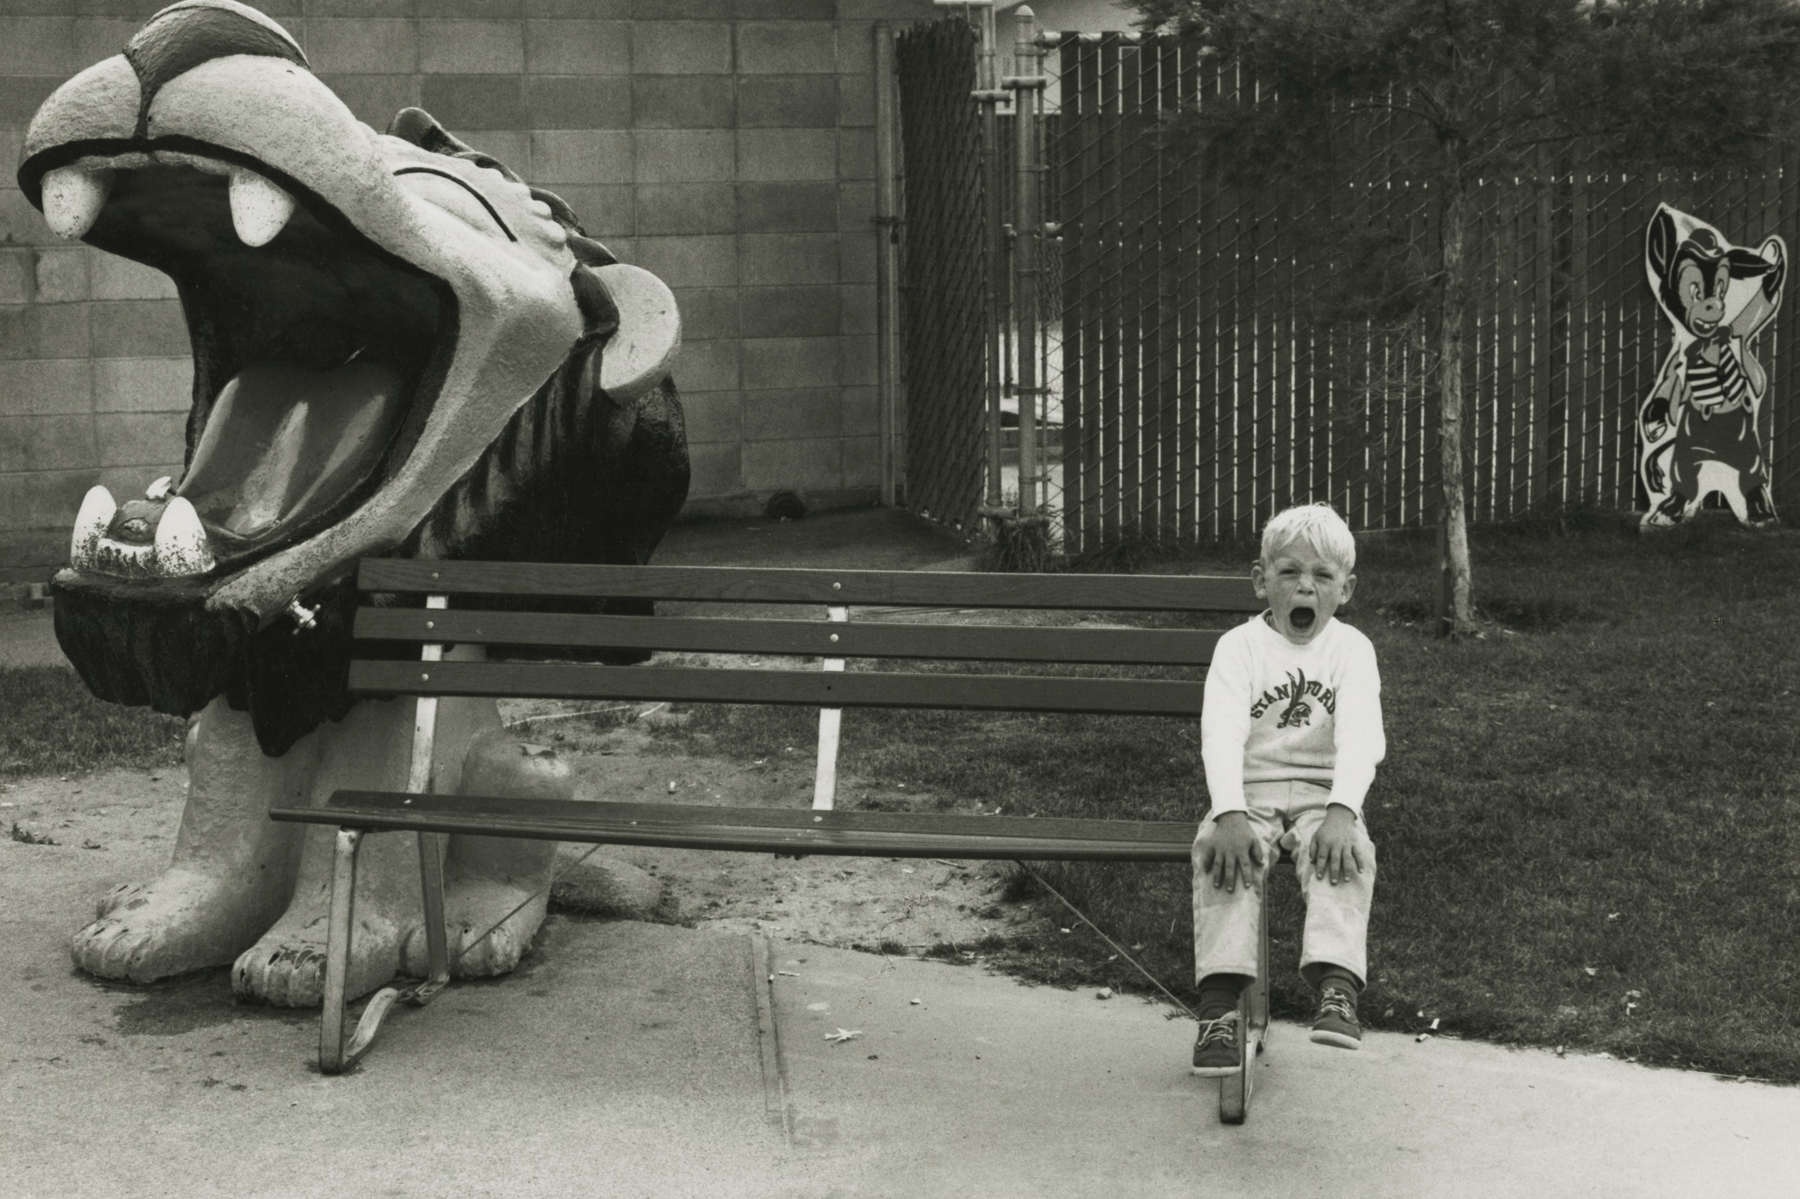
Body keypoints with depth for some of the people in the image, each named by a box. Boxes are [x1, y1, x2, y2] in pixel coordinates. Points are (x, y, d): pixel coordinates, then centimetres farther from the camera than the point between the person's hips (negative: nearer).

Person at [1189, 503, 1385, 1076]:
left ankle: (1337, 988, -37)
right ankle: (1219, 1003, -35)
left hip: (1323, 794, 0)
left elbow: (1361, 736, -15)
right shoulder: (1240, 646, -1)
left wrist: (1342, 812, -33)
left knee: (1348, 853, -32)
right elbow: (1221, 732, -16)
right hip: (1249, 794, 0)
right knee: (1216, 849, -31)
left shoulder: (1351, 649, 0)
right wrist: (1229, 813, -33)